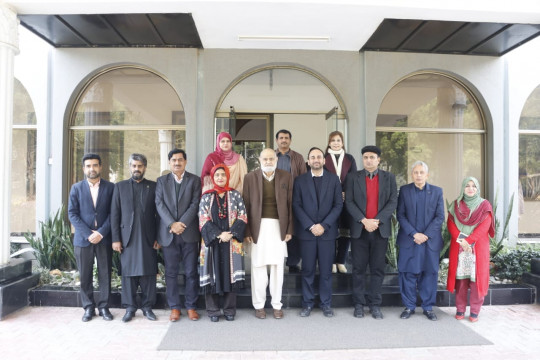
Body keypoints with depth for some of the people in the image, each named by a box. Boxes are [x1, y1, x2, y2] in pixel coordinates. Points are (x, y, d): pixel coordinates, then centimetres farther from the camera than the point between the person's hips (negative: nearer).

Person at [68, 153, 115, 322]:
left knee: (105, 274, 4)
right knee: (85, 276, 7)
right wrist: (88, 234, -10)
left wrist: (101, 233, -12)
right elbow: (72, 214, 0)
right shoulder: (76, 188, 6)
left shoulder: (110, 187, 3)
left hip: (104, 238, -1)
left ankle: (104, 307, 16)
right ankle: (89, 308, 19)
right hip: (83, 238, 1)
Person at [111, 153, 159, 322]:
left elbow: (158, 213, 5)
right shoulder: (120, 186, 10)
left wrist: (158, 237, -2)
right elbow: (114, 214, 6)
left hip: (148, 238, 0)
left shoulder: (153, 186, 7)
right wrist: (115, 239, -1)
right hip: (127, 238, 1)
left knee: (149, 273, 3)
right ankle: (130, 308, 17)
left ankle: (147, 307, 16)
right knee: (128, 273, 5)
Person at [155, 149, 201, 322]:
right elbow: (159, 204, 0)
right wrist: (172, 224, -13)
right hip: (168, 234, 1)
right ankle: (174, 307, 17)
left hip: (189, 233, -1)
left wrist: (182, 223, -13)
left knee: (191, 272, 3)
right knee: (171, 273, 6)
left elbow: (195, 204, -3)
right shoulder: (161, 181, 11)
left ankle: (191, 307, 15)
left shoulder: (194, 180, 7)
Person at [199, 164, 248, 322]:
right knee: (213, 273, 2)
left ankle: (230, 310, 15)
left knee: (230, 272, 3)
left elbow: (242, 217, 1)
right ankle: (213, 310, 13)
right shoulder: (206, 197, 6)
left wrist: (230, 233, -13)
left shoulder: (235, 195, 7)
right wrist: (219, 234, -14)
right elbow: (203, 220, -1)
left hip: (232, 242, 0)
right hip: (212, 242, 0)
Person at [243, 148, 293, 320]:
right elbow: (246, 206, 1)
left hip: (279, 227, 1)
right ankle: (259, 305, 18)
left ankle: (277, 304, 21)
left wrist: (290, 229, 0)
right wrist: (247, 231, -4)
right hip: (259, 227, -1)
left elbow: (290, 205, 4)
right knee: (258, 267, 4)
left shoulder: (286, 177, 4)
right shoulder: (250, 177, 2)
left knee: (278, 266, 8)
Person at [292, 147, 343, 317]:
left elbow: (338, 205, 1)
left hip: (327, 231, 0)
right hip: (306, 232, 0)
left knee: (326, 270, 6)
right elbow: (296, 205, -1)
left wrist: (324, 225, -10)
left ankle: (326, 304, 19)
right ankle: (307, 303, 18)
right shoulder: (300, 180, 5)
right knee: (308, 270, 6)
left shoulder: (334, 179, 5)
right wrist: (310, 226, -11)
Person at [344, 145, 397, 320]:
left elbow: (393, 202, 0)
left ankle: (375, 304, 17)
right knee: (358, 268, 5)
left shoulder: (389, 177, 8)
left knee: (378, 269, 6)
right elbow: (349, 202, -2)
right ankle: (359, 304, 16)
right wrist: (364, 220, -14)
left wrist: (377, 220, -12)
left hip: (381, 229, 1)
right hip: (359, 229, -1)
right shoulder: (353, 178, 5)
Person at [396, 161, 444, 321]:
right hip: (408, 240, -1)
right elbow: (400, 215, -1)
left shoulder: (437, 191, 6)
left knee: (430, 273, 6)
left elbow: (440, 217, 1)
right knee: (408, 274, 3)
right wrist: (414, 234, -12)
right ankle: (409, 306, 16)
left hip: (430, 240, 1)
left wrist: (426, 235, -10)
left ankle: (428, 307, 20)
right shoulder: (404, 190, 3)